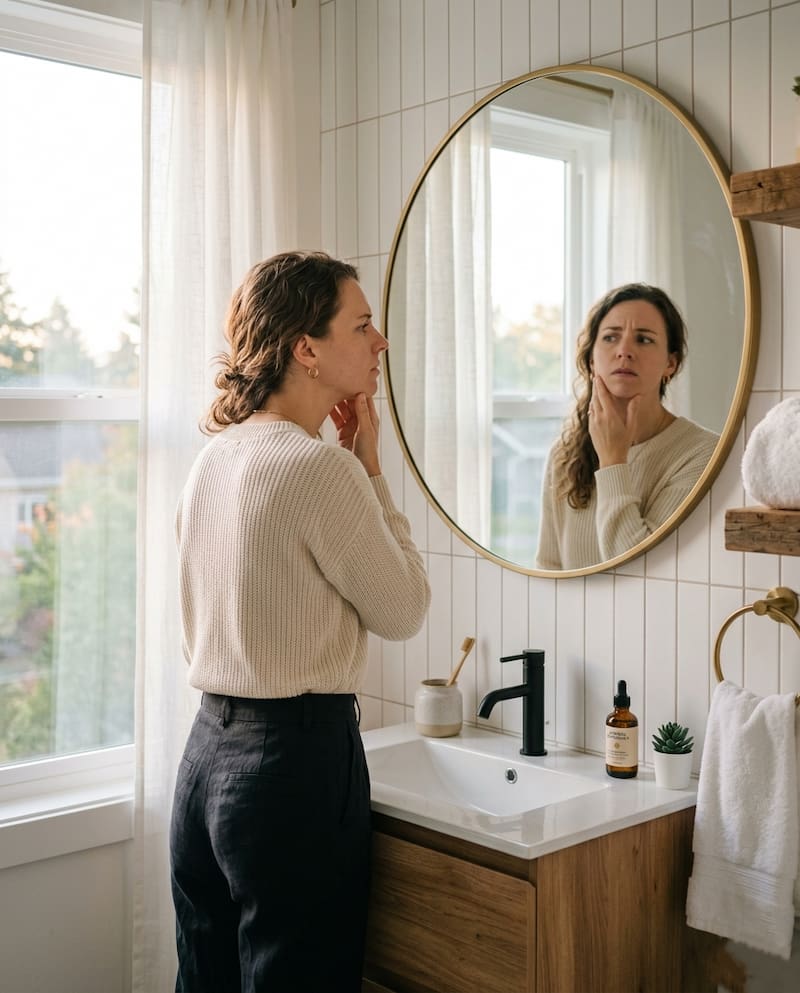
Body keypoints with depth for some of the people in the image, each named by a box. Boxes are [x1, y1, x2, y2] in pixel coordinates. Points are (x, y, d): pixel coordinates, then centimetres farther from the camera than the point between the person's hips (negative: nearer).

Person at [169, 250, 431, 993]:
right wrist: (371, 470, -3)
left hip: (208, 749, 8)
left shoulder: (213, 458, 7)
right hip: (295, 759, -8)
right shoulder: (321, 467, -18)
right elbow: (402, 611, -7)